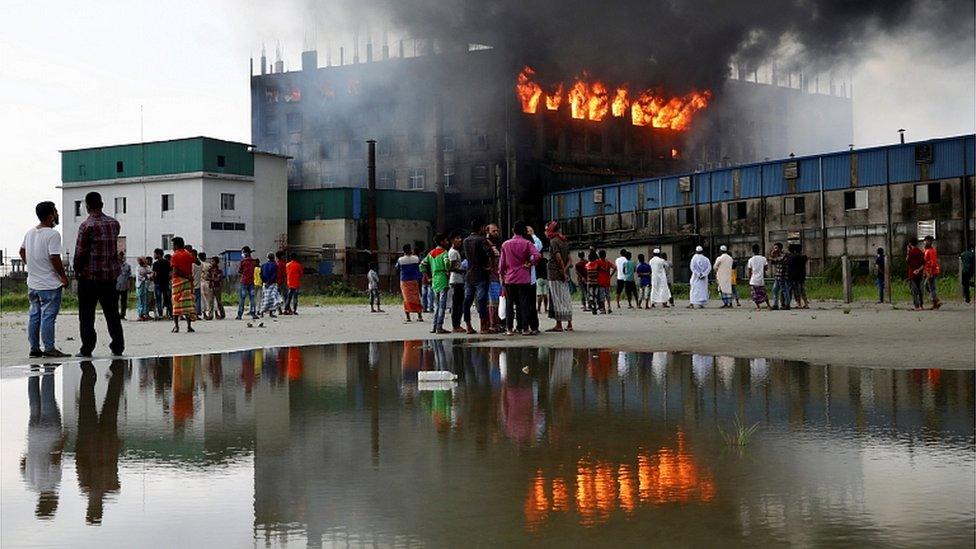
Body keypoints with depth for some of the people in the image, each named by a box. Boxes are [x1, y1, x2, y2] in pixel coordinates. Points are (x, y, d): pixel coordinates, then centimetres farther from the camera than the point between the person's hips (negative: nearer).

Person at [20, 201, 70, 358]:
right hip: (49, 285, -8)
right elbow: (55, 258, -21)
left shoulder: (30, 232, 9)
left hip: (33, 283, 8)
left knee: (34, 315, 12)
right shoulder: (52, 235, -17)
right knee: (48, 316, -4)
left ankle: (34, 348, 16)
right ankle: (49, 348, -2)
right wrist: (64, 277, -11)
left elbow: (22, 251, 21)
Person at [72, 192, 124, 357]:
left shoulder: (87, 226, -12)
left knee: (86, 314, 3)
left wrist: (77, 270, 1)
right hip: (111, 274, 5)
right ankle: (118, 347, 11)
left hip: (89, 275, -5)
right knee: (112, 313, 11)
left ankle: (87, 349, 2)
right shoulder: (114, 224, 5)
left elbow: (80, 252, -11)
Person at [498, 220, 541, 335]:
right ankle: (525, 328, -1)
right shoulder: (527, 243, -4)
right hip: (524, 278, -2)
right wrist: (529, 263, -1)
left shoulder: (505, 244, 5)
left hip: (509, 278, 2)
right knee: (524, 303, 1)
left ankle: (508, 328, 4)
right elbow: (536, 256, -18)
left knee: (509, 303, 7)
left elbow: (502, 262, 9)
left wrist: (502, 275, 19)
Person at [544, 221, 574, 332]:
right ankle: (569, 324, 12)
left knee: (557, 299, -6)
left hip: (555, 273, -8)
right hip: (564, 275, 8)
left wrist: (563, 271, -15)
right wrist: (565, 270, 1)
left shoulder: (554, 241, -10)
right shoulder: (564, 241, 16)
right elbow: (569, 259, 12)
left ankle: (559, 324, -6)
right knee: (566, 299, 10)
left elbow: (558, 258, -19)